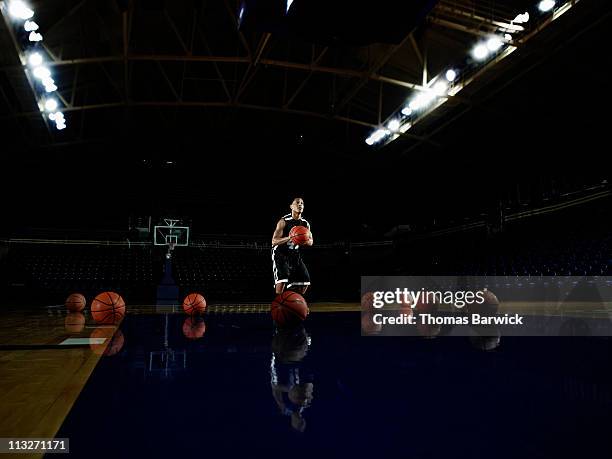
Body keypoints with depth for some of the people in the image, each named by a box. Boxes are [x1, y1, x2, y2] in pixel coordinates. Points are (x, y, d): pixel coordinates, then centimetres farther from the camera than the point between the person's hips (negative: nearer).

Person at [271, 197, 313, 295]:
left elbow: (310, 242, 11)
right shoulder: (284, 221, -16)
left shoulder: (305, 224, 2)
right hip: (280, 253, -6)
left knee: (305, 280, 4)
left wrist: (306, 241, -14)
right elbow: (274, 241, -20)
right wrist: (289, 238, -34)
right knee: (282, 279, -22)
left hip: (294, 254, 6)